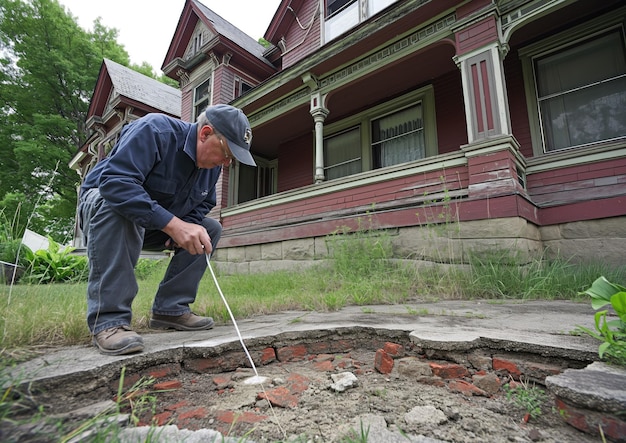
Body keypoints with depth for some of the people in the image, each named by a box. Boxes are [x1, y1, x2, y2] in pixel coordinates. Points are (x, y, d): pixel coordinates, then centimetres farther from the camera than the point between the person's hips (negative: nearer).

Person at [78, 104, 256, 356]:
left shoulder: (212, 165, -5)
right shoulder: (154, 130, -27)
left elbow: (203, 204, 5)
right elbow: (115, 182, -38)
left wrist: (188, 228, -18)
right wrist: (173, 224, -45)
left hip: (154, 230, 6)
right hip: (100, 206, -6)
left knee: (211, 229, -5)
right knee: (115, 205, -38)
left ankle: (171, 309, -7)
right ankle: (108, 320, -33)